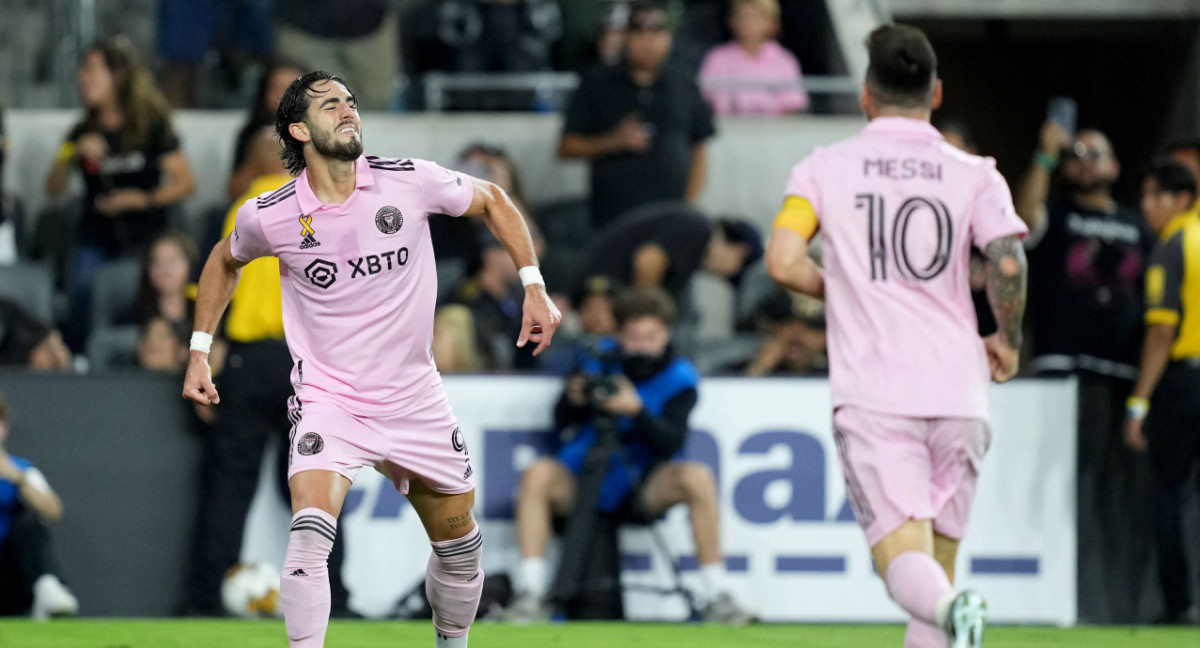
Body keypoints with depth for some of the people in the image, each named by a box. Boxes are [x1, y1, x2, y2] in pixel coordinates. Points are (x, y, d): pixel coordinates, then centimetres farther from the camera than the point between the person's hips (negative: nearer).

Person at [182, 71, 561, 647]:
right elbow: (226, 261, 14)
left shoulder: (409, 182, -10)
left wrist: (534, 286, 1)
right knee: (310, 531, -26)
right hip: (327, 401, -3)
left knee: (460, 547, 13)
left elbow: (492, 202, 8)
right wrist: (199, 352, 11)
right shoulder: (268, 216, -10)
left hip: (414, 400, 3)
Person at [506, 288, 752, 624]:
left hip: (641, 492, -1)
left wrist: (636, 411, -32)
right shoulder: (601, 360, 0)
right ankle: (531, 596, -27)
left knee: (697, 477, -28)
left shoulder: (678, 379, -3)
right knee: (538, 475, -28)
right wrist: (574, 399, -19)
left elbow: (671, 444, -16)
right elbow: (561, 422, 3)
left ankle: (716, 597, -22)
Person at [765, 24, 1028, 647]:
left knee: (906, 561, -11)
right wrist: (1007, 341, 8)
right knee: (938, 565, 14)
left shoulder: (824, 167, 5)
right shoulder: (974, 174, 5)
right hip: (958, 394, 2)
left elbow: (783, 263, -5)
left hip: (872, 395, -2)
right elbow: (1009, 264, -10)